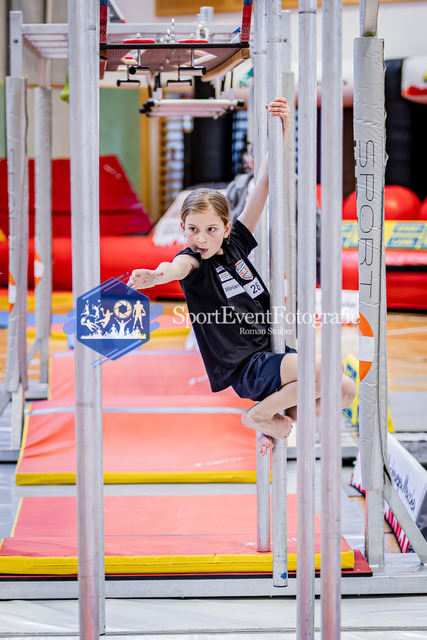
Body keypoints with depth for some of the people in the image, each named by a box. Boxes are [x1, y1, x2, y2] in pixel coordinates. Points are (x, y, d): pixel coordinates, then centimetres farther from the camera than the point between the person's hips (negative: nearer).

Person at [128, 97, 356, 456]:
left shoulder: (236, 243, 6)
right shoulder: (194, 259, -9)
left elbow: (264, 187, 4)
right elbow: (181, 265, -36)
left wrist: (282, 132, -4)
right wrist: (158, 276, -60)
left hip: (271, 352, 7)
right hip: (243, 367, -7)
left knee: (346, 392, 1)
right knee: (325, 371, -25)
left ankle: (276, 419, 17)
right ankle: (259, 415, -4)